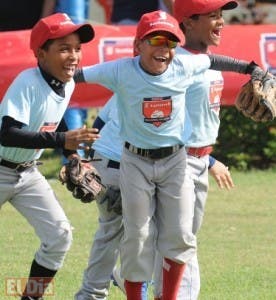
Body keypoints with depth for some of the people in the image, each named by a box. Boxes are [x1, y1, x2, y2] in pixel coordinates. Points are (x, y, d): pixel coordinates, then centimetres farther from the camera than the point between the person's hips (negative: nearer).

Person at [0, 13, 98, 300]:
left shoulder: (68, 85, -2)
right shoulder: (27, 83, -26)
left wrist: (72, 152, 7)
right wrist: (61, 140, -43)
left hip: (28, 172, 7)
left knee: (59, 235, -2)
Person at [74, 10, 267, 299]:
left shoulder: (184, 67, -8)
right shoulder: (121, 71, -16)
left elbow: (212, 60, 9)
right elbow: (78, 76, -13)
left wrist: (251, 69, 16)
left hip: (175, 160, 2)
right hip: (136, 163, -2)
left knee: (179, 235, 0)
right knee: (137, 237, 2)